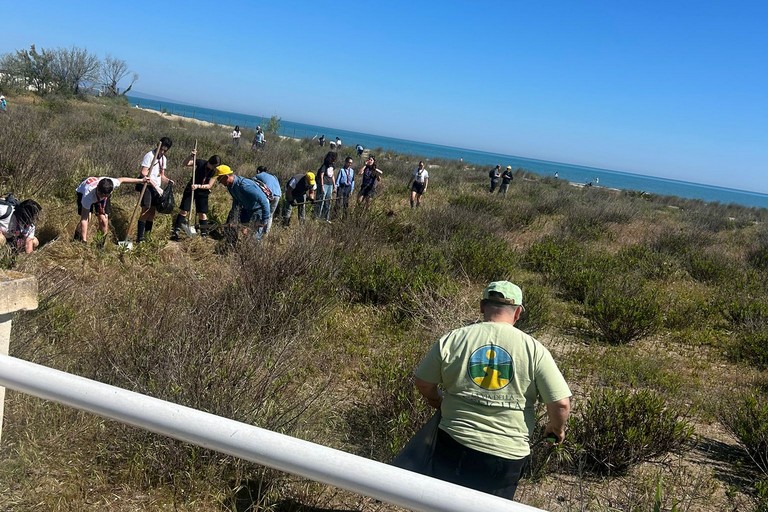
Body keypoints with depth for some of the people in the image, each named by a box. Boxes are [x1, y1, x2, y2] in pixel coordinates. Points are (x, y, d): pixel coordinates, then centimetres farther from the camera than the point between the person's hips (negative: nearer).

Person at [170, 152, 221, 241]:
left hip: (203, 192, 1)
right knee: (184, 211, -3)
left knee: (202, 214, -3)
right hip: (190, 190, -1)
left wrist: (198, 186, -28)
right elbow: (185, 164, -19)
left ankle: (204, 234, 7)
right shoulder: (200, 163, -13)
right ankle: (174, 233, 0)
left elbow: (209, 185, -14)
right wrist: (191, 156, -35)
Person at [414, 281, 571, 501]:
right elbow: (561, 403, -10)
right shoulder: (533, 349, -8)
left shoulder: (452, 340, -6)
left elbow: (423, 384, 4)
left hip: (455, 445, 1)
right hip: (507, 456, 0)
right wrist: (556, 429, 12)